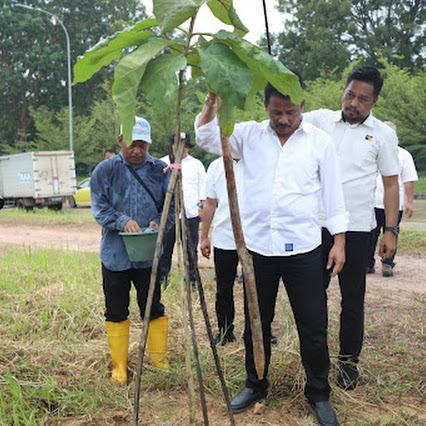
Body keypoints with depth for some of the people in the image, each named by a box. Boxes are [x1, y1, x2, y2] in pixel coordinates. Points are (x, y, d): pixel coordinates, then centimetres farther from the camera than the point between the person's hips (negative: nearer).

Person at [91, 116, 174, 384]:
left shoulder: (160, 170, 5)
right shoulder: (106, 170, 1)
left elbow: (171, 206, 5)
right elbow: (100, 207, -4)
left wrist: (159, 223, -14)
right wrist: (123, 221, -20)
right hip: (115, 254, 0)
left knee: (153, 309, 7)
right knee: (116, 312, 8)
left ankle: (159, 359, 22)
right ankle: (119, 365, 21)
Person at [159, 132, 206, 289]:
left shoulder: (197, 164, 12)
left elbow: (203, 188, 13)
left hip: (191, 215, 1)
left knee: (191, 250, 2)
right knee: (165, 248, 1)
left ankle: (192, 280, 11)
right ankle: (162, 278, 13)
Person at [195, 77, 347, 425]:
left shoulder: (319, 141, 1)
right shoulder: (249, 135, 5)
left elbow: (333, 194, 3)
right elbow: (206, 137, 0)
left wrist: (339, 241, 0)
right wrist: (213, 99, -14)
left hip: (303, 249, -2)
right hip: (258, 246, 2)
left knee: (313, 327, 3)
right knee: (256, 323, 14)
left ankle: (319, 395, 22)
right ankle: (256, 386, 33)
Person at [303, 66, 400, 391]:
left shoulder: (383, 134, 2)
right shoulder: (322, 120, 6)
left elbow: (391, 184, 2)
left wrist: (391, 230, -4)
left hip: (356, 228, -2)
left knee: (353, 298, 6)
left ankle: (349, 360, 21)